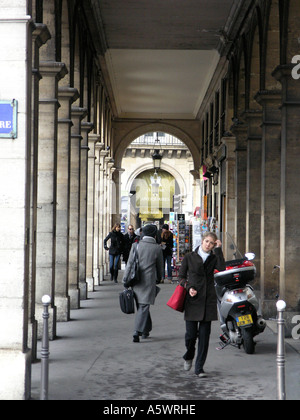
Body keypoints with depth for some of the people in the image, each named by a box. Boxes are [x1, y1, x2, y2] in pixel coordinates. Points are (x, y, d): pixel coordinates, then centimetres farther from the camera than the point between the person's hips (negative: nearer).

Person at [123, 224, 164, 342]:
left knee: (141, 305, 18)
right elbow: (160, 267, 7)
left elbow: (129, 264, 0)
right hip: (148, 281, -3)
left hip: (136, 280, 3)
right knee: (144, 307, -3)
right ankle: (137, 331, -15)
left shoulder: (135, 246, 0)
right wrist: (158, 279, 24)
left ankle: (146, 330, 29)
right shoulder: (157, 248, -3)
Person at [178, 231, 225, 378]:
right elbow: (181, 276, 8)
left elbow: (222, 268, -12)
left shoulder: (213, 258, 8)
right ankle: (188, 357, 27)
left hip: (208, 300, 2)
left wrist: (218, 250, -10)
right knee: (191, 333, -3)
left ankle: (199, 367, 9)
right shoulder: (189, 257, 4)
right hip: (192, 299, -1)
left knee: (204, 335, 0)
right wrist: (189, 288, -9)